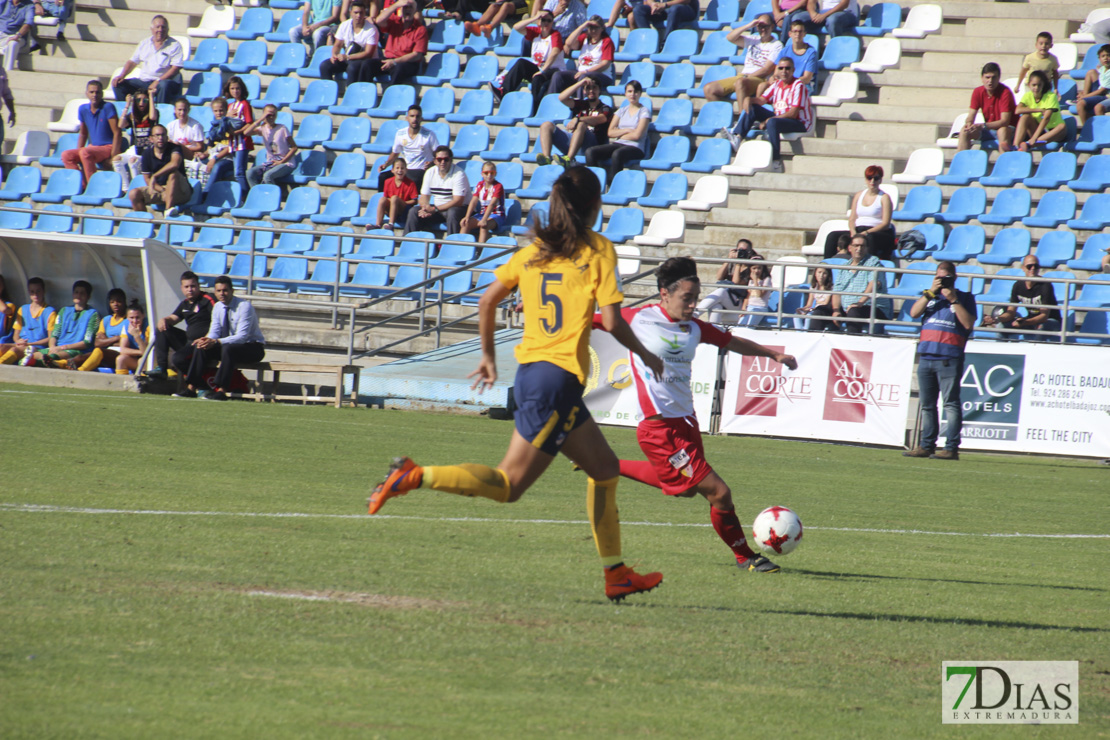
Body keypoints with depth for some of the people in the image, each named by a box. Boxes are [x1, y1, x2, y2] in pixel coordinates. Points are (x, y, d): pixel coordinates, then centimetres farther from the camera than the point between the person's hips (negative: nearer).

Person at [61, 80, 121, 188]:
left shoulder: (108, 108, -10)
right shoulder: (83, 109, 7)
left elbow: (117, 133, -13)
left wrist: (113, 157, -20)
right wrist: (77, 154, 8)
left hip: (108, 147, -6)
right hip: (92, 147, 6)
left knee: (85, 153, -33)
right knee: (66, 155, -14)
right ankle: (82, 184, -20)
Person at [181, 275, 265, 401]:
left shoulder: (244, 307, -20)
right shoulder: (218, 307, 2)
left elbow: (242, 336, -28)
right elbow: (214, 332, 0)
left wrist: (216, 342, -39)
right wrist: (207, 340, -26)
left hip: (252, 348, -7)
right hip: (230, 344, 7)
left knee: (228, 349, -37)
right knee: (202, 348, -15)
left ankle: (221, 391, -41)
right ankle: (191, 388, -18)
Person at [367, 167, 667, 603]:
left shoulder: (533, 251, 12)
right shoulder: (598, 252, -5)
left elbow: (487, 301, 13)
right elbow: (611, 321, -11)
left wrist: (488, 356, 25)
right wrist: (646, 357, 6)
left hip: (529, 370, 8)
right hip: (559, 378, -8)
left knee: (605, 469, 17)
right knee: (508, 485, -7)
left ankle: (615, 574, 18)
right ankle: (416, 477, -22)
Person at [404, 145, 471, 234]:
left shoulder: (458, 174, -15)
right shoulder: (430, 173, 3)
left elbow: (458, 201, -21)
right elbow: (424, 196, 5)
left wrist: (435, 209, -25)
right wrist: (425, 208, -21)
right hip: (436, 208, 5)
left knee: (452, 213, -38)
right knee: (414, 212, -12)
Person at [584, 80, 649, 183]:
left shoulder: (644, 112, 3)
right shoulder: (621, 111, 19)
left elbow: (637, 135, -7)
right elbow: (610, 132, 10)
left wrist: (618, 134, 4)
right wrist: (626, 130, -5)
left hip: (635, 148, -6)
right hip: (618, 144, 6)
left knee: (617, 154, -41)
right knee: (590, 152, -19)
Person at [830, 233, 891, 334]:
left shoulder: (873, 262, 1)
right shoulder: (843, 268, 20)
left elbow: (874, 283, -16)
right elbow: (837, 292, 14)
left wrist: (860, 302, -29)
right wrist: (836, 310, -7)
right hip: (845, 309, 6)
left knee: (853, 312, -38)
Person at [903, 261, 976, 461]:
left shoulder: (965, 298, 7)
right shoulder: (928, 296, 19)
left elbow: (968, 324, -6)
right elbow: (914, 313, 3)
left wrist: (953, 300, -10)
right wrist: (931, 292, -5)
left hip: (949, 359, -5)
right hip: (926, 356, 5)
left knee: (950, 403, -10)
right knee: (927, 404, 7)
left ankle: (951, 447, -12)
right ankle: (927, 446, 13)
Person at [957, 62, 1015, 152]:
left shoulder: (1005, 92, -18)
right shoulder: (978, 92, -3)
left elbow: (1005, 121, -24)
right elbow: (971, 117, -1)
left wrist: (982, 126, -35)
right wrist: (968, 124, -27)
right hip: (988, 131, 5)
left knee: (1003, 131, -38)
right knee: (964, 131, -15)